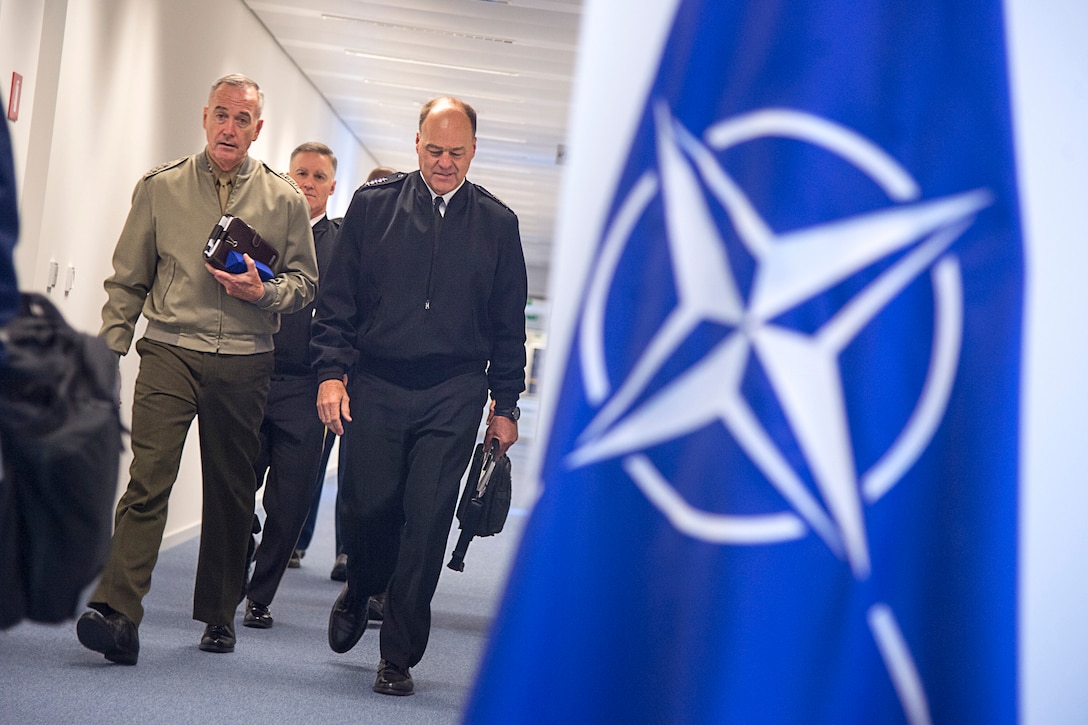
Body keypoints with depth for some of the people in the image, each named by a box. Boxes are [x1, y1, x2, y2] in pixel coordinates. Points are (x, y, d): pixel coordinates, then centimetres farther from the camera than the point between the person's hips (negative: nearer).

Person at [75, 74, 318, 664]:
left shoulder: (284, 200, 7)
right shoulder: (160, 188, 7)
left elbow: (305, 281, 12)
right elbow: (127, 280, 11)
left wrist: (264, 291, -9)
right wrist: (108, 349, 5)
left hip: (245, 364, 1)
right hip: (170, 352, -1)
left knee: (231, 494, 7)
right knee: (147, 478, -15)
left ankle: (218, 616, 22)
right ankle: (116, 612, -21)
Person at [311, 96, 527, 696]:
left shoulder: (497, 223, 7)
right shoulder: (372, 204, 5)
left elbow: (509, 325, 10)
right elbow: (338, 297, 6)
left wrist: (506, 405, 8)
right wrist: (332, 371, -4)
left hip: (453, 396, 0)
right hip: (374, 384, 0)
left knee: (427, 520, -4)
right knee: (365, 507, 0)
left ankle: (398, 658, 9)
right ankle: (360, 591, 35)